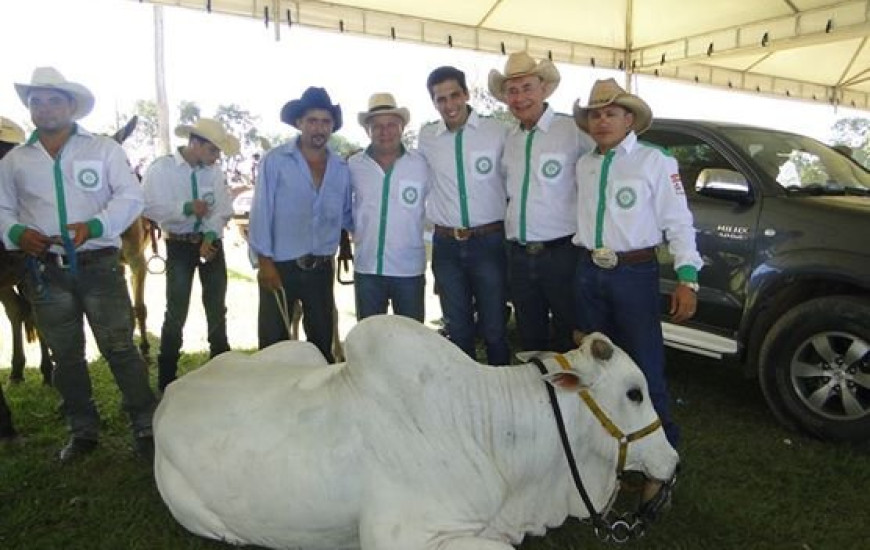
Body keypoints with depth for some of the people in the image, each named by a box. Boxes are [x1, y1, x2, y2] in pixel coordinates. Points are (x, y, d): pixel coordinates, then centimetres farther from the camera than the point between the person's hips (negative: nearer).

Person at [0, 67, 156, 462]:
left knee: (119, 347, -3)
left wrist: (94, 226, -19)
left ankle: (146, 428, 8)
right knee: (66, 355, 12)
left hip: (99, 265, -3)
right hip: (46, 271, 3)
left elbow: (130, 197, -4)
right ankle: (83, 431, 26)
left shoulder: (104, 149, 3)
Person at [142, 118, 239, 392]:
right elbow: (151, 207, -16)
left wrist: (209, 237, -20)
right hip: (180, 245, -3)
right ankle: (166, 378, 19)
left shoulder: (215, 171, -3)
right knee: (176, 312, 3)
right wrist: (186, 207, -25)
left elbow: (223, 209, -6)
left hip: (211, 242, 3)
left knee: (217, 308, 14)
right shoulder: (161, 168, -11)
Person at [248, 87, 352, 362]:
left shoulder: (341, 168, 5)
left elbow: (346, 215, 13)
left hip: (322, 268, 4)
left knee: (322, 339, 15)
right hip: (280, 266, -3)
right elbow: (261, 213, -8)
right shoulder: (274, 161, -6)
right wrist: (265, 261, -12)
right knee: (274, 341, 4)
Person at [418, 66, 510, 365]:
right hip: (446, 246, 3)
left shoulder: (498, 131, -5)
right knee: (457, 329, 14)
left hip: (489, 242, -2)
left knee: (494, 328, 7)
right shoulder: (426, 137, 3)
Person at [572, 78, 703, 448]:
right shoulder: (583, 165, 9)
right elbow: (581, 214, 12)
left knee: (645, 365, 0)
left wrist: (687, 279, -16)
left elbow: (679, 222, -9)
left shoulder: (655, 161, -6)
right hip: (588, 272, 5)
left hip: (635, 272, -5)